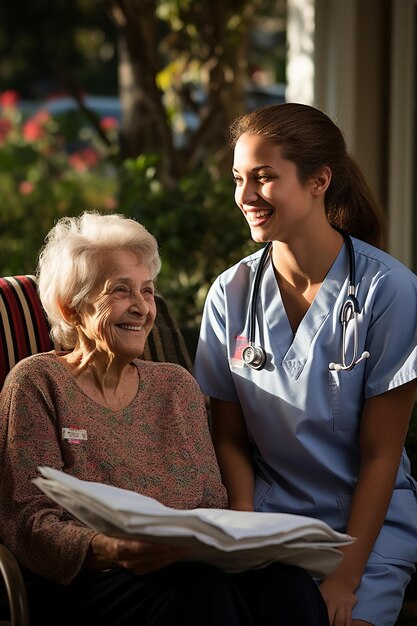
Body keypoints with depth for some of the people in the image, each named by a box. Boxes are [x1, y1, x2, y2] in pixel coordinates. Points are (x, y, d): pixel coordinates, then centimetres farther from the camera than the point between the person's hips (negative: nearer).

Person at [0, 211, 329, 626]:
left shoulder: (177, 385, 20)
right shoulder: (38, 383, 4)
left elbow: (213, 505, 14)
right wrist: (111, 552, -26)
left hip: (183, 571, 5)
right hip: (81, 588, -5)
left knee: (287, 582, -29)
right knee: (202, 589, -37)